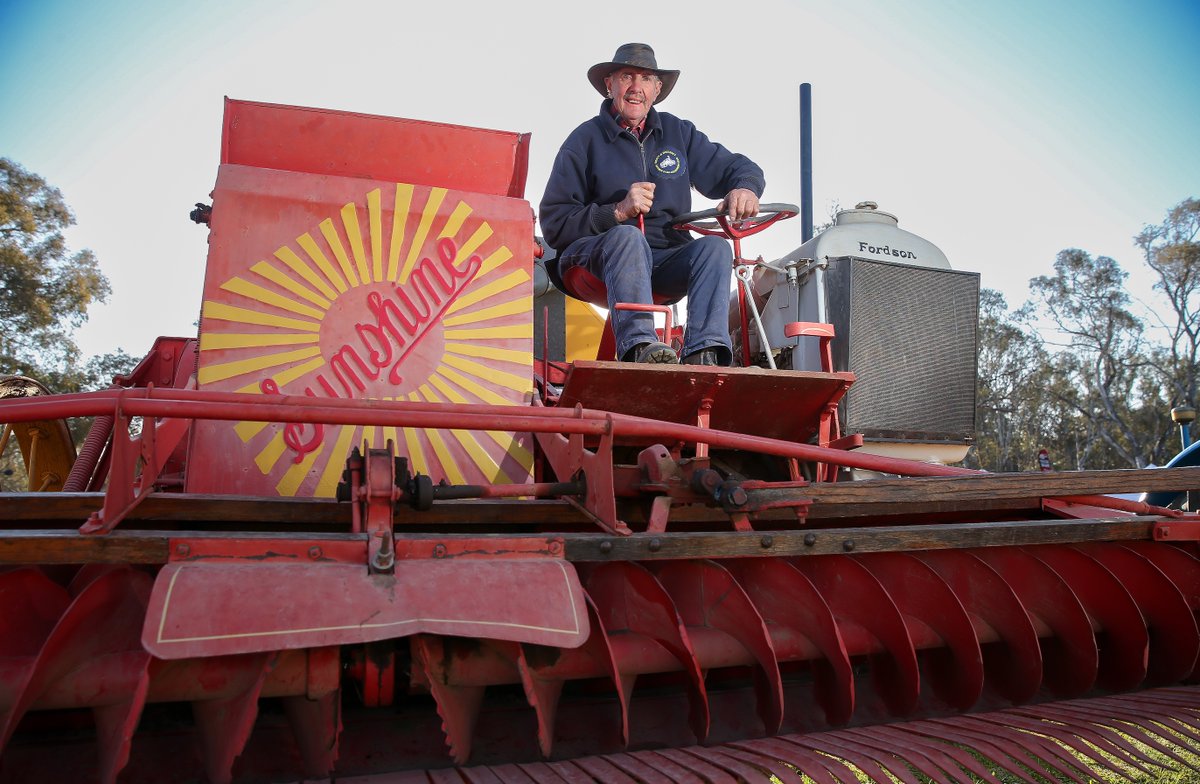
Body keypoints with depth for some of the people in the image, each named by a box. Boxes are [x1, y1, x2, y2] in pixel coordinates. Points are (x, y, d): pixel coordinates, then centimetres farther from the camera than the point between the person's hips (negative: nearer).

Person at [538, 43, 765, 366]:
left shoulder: (678, 132, 15)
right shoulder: (585, 140, 3)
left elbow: (739, 167, 17)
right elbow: (554, 224, -5)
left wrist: (744, 188, -8)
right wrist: (618, 212, -19)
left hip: (666, 263, 4)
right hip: (600, 256, -3)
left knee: (715, 247, -24)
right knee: (629, 236, -35)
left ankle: (704, 354, -39)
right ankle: (639, 345, -50)